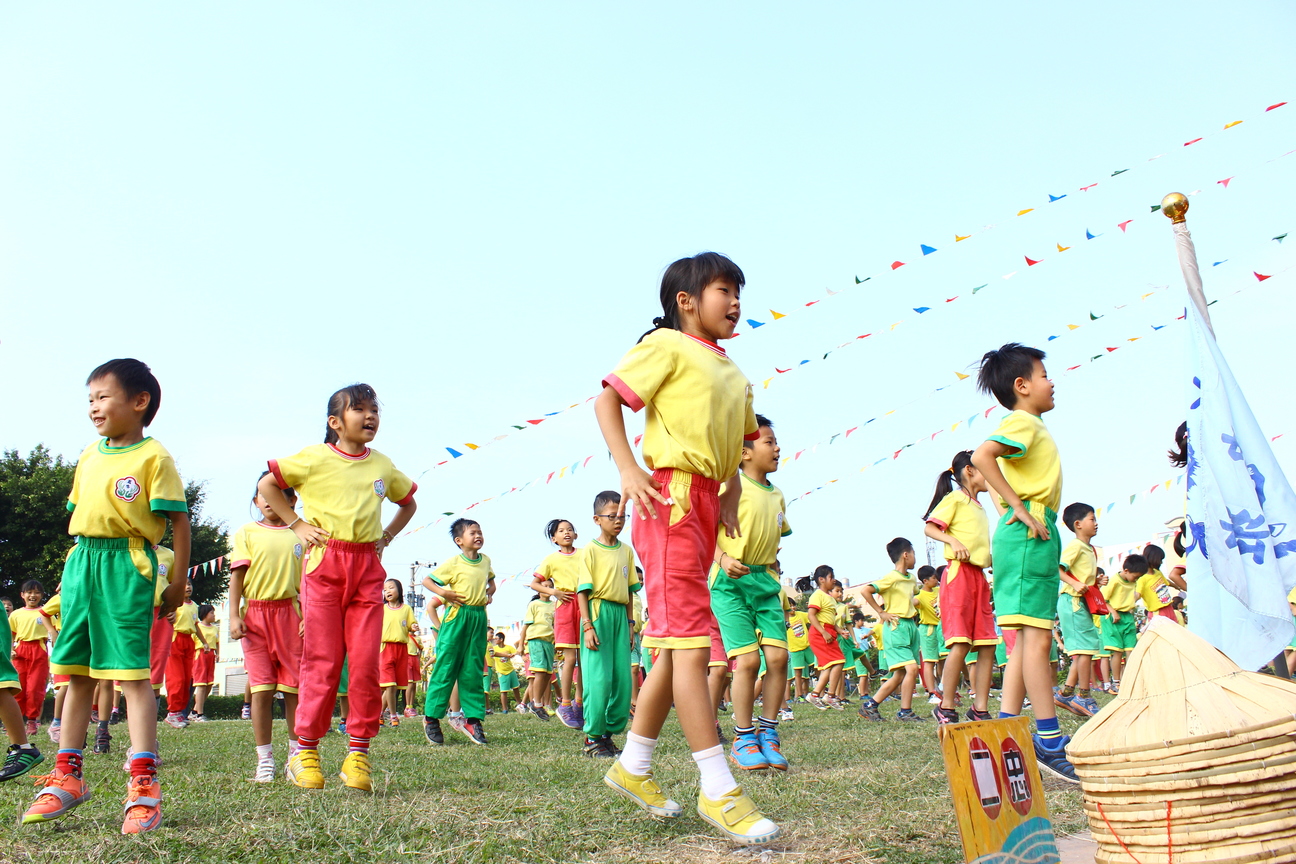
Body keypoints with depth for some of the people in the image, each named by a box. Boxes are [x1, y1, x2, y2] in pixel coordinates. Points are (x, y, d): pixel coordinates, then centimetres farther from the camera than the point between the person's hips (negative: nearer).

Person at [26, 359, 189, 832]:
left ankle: (144, 785, -6)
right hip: (82, 563, 7)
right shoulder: (89, 456, 16)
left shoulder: (153, 457, -6)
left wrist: (178, 583, -8)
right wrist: (78, 564, 15)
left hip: (127, 566, -7)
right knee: (78, 673, 12)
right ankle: (67, 777, 23)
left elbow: (178, 521, -8)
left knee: (131, 672, -8)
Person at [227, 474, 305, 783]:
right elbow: (237, 575, 3)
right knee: (261, 687, -1)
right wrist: (234, 615, -6)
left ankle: (296, 754, 16)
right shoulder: (247, 533, 8)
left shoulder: (299, 535, 9)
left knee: (293, 686, 3)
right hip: (255, 613, -1)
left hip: (289, 611, 1)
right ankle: (264, 760, 6)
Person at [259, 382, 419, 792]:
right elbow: (266, 485, 6)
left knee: (366, 662, -2)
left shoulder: (383, 465, 12)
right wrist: (296, 524, -1)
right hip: (324, 563, -3)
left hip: (368, 568, 3)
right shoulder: (315, 458, 0)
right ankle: (305, 751, 12)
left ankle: (358, 753, 6)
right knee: (322, 661, -1)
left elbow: (408, 502, 28)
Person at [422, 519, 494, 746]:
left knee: (473, 671, 6)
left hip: (479, 618, 5)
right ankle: (431, 717, 6)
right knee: (446, 667, -3)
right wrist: (443, 592, -15)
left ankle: (472, 718, 10)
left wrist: (489, 592, 13)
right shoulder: (453, 563, -5)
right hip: (457, 616, -5)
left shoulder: (486, 561, 11)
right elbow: (427, 580, -1)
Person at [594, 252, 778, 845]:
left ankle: (633, 766, 25)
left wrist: (731, 496, 11)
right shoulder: (668, 345, 0)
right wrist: (627, 469, -19)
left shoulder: (733, 374, 21)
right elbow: (607, 400, -7)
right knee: (691, 641, -11)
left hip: (707, 503, 9)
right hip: (671, 495, -9)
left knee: (677, 643, 12)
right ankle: (719, 790, -9)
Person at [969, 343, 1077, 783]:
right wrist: (1018, 506, -22)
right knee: (1037, 634, -10)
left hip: (1035, 533, 10)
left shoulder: (1030, 426, 23)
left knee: (1027, 637, 8)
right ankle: (1049, 740, -10)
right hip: (1029, 531, -10)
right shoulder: (1022, 421, -7)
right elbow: (981, 456, -24)